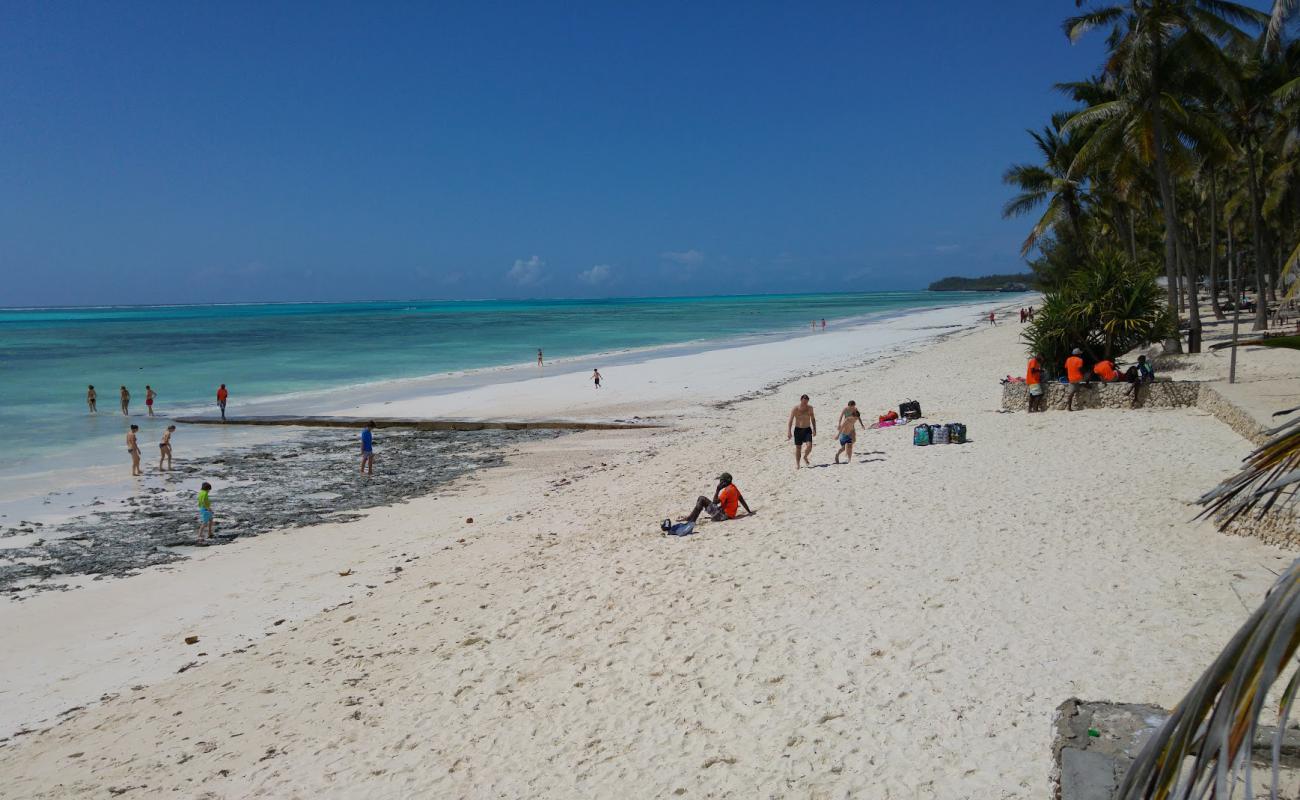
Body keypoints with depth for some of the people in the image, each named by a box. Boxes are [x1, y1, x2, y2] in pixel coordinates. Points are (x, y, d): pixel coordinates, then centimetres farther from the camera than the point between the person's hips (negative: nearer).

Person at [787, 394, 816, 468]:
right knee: (798, 447, 3)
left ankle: (805, 457, 15)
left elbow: (813, 419, 12)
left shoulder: (810, 408, -2)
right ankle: (797, 463, 19)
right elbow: (789, 421, -13)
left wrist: (814, 429, 8)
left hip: (807, 429, 2)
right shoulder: (795, 409, -12)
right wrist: (789, 432, -22)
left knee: (809, 446, -15)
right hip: (798, 429, -2)